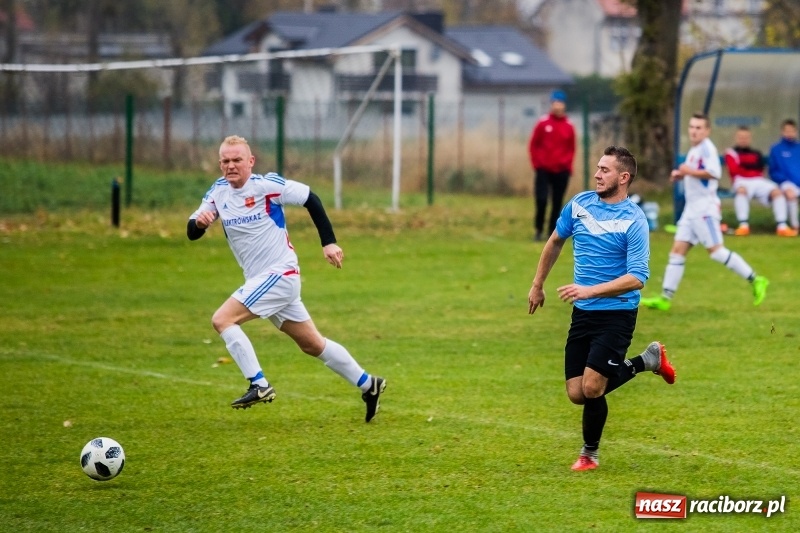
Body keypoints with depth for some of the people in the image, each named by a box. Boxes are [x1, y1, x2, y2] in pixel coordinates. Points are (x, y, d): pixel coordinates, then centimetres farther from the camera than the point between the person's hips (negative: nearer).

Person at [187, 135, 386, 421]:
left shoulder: (266, 185, -14)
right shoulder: (217, 193, 4)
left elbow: (311, 199, -7)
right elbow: (192, 234, 4)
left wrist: (329, 242, -9)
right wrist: (199, 222, -20)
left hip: (279, 275, -7)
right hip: (259, 280, 7)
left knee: (222, 319, -19)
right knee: (312, 344, 14)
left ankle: (259, 385, -16)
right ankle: (368, 385, 25)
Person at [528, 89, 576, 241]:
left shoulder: (569, 127, 4)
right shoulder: (543, 123, 0)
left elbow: (571, 149, 10)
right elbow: (533, 145, 4)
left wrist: (566, 164, -2)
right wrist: (537, 163, -1)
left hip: (561, 171, 1)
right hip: (543, 170, -1)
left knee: (557, 204, 3)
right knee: (541, 200, -10)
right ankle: (538, 229, 8)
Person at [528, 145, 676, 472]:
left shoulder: (633, 221, -15)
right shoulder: (579, 204, 3)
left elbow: (637, 278, -22)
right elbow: (555, 242, 21)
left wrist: (589, 290, -31)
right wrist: (537, 284, 25)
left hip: (616, 314, -6)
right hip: (583, 313, 6)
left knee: (591, 388, -16)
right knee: (576, 393, 3)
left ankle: (590, 454, 14)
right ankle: (646, 361, 23)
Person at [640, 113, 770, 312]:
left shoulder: (706, 148, -13)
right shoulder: (694, 150, 18)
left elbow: (714, 172, -26)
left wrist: (689, 172, -18)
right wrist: (680, 175, 13)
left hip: (705, 208, -10)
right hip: (692, 208, 10)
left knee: (715, 250, -11)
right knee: (678, 250, 4)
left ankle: (755, 281, -4)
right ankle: (665, 298, 2)